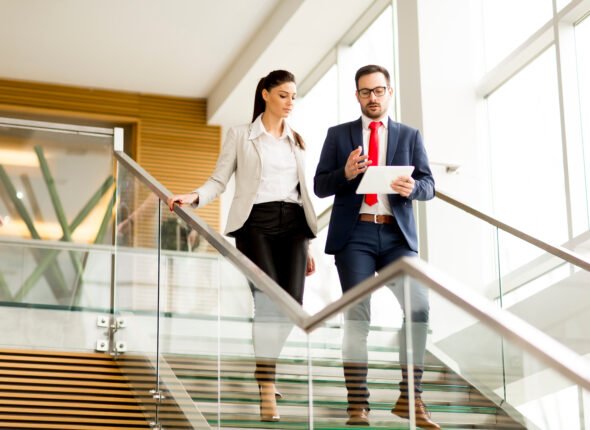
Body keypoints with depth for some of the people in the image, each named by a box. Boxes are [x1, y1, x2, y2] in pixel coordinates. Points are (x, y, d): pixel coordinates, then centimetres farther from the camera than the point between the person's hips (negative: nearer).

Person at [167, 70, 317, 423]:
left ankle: (265, 370, 18)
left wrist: (309, 247, 15)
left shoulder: (297, 141, 19)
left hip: (292, 223, 4)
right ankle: (267, 390, -16)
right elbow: (219, 181, 3)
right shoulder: (240, 135, 8)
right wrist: (194, 197, -18)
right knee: (268, 302, -18)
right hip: (256, 222, -4)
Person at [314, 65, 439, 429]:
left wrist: (412, 187, -17)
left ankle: (410, 399, -6)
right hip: (354, 234, -1)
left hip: (397, 235, 1)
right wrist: (346, 173, -14)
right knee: (357, 316, -4)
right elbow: (320, 186, 7)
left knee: (419, 308, -14)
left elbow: (429, 186, 6)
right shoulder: (339, 135, 12)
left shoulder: (410, 136, 13)